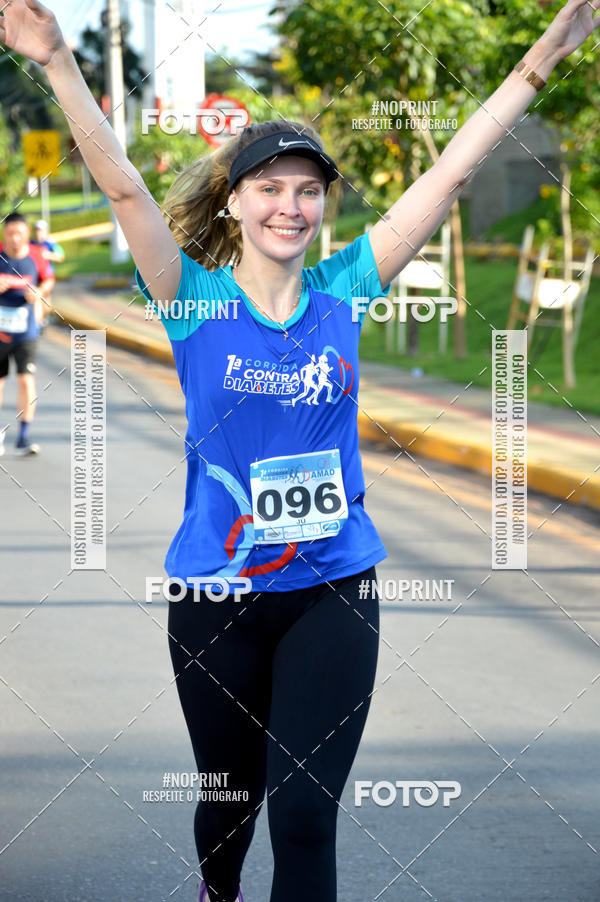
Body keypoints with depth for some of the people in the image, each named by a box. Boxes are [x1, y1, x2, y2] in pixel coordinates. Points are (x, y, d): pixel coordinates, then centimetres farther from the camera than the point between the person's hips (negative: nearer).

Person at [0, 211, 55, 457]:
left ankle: (23, 437, -5)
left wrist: (40, 293, -8)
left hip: (25, 332, 0)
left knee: (26, 381, -11)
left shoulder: (36, 257, -4)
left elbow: (48, 280, 13)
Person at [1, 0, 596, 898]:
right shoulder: (195, 297, -6)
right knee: (231, 791, 18)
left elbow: (447, 176, -3)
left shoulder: (342, 290, -1)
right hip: (217, 591, 0)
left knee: (306, 812, -6)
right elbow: (123, 186, -18)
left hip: (333, 589, 0)